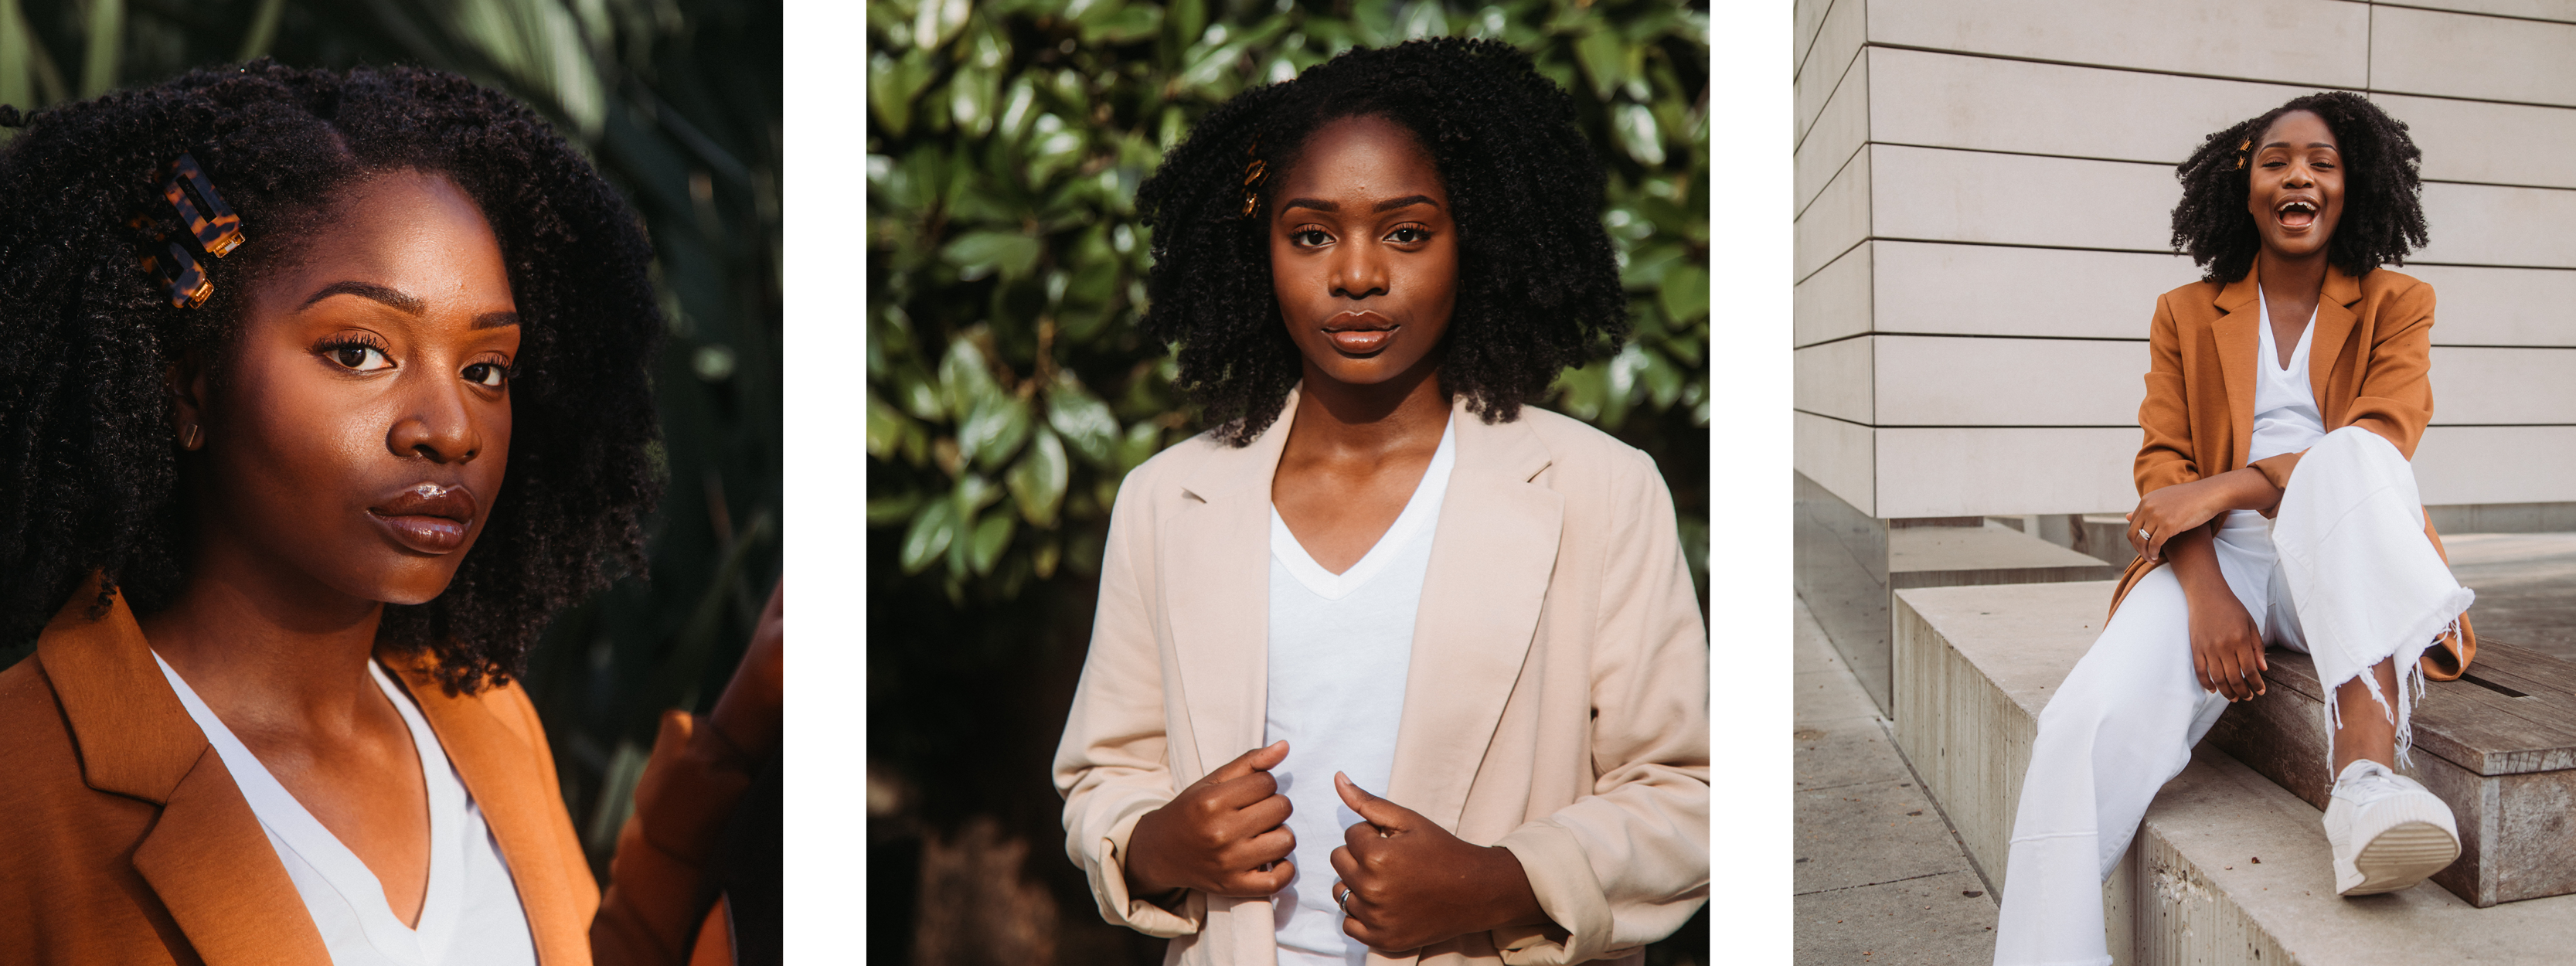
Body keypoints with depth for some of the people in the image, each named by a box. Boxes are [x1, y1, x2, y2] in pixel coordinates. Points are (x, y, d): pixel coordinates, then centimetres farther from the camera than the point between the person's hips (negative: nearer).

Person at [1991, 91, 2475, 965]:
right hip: (2217, 563, 1)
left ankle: (2366, 770, -49)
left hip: (2342, 564, 0)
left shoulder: (2396, 306, 13)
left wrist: (2223, 488, -19)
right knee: (2087, 725, -31)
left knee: (2349, 458, -37)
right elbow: (2162, 466, 5)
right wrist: (2205, 595, -15)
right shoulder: (2187, 315, 17)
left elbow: (2378, 449, -4)